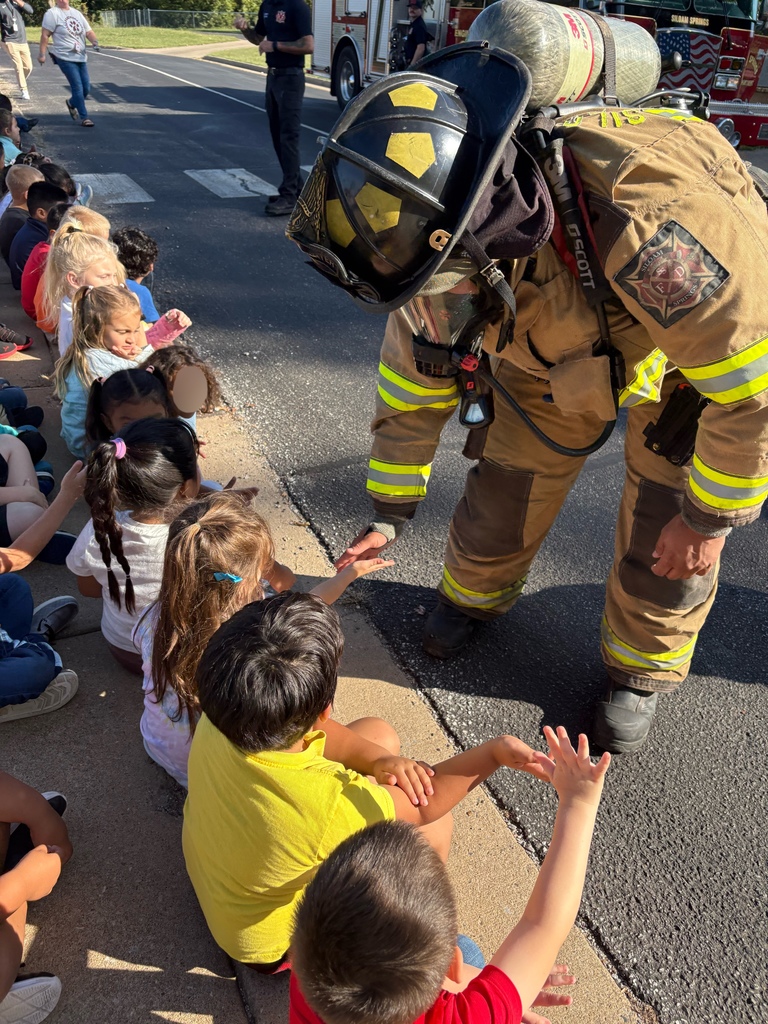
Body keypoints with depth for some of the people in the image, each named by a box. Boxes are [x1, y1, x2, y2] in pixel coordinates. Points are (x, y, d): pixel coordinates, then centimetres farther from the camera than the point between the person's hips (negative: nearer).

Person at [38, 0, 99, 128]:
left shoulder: (77, 13, 13)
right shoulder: (52, 13, -6)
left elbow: (88, 31, 9)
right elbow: (45, 35, -8)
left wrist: (94, 41, -12)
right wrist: (42, 54, -12)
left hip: (81, 57, 6)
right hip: (65, 58, -6)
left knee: (86, 88, 8)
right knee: (78, 88, -9)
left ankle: (71, 103, 36)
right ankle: (84, 117, 3)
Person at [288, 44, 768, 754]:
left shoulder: (649, 221, -47)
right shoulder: (444, 254, -26)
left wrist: (710, 518, -21)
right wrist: (389, 513, -1)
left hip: (710, 344, -3)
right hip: (561, 352, 4)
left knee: (668, 541, -4)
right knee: (506, 484, 2)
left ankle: (640, 671, 24)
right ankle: (475, 595, 33)